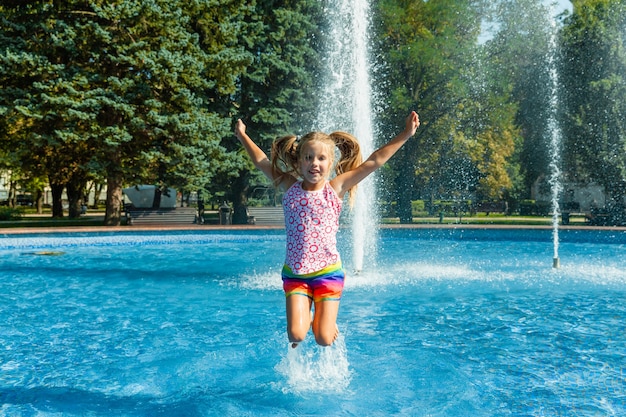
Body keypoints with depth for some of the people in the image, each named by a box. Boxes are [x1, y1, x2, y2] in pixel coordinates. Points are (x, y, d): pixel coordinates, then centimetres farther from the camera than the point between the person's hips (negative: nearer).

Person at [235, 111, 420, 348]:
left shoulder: (335, 188, -5)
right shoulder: (289, 187, -1)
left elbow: (374, 161, -6)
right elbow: (262, 163, 13)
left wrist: (405, 134, -6)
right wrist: (242, 136, 22)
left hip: (327, 272, -1)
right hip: (294, 274, 1)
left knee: (324, 339, -2)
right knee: (295, 335, -7)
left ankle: (327, 320, 32)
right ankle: (304, 317, 26)